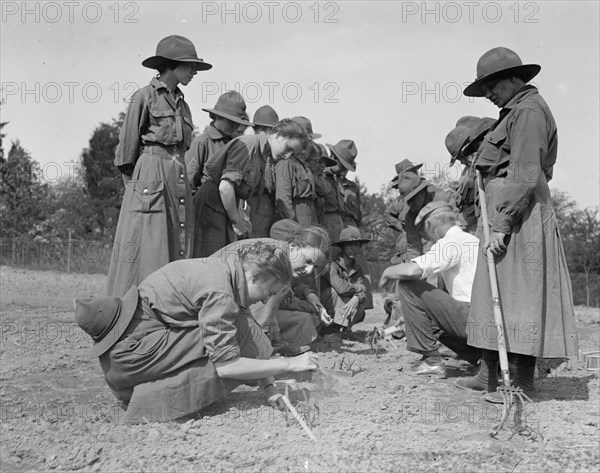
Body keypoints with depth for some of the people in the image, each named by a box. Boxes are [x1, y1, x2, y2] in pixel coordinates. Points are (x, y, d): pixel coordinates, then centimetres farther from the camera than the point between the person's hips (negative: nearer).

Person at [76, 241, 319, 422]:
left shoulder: (222, 269, 9)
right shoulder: (218, 293, -20)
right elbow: (226, 366, -21)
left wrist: (268, 384, 7)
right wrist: (289, 364, -12)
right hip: (132, 350, -10)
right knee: (241, 330, -13)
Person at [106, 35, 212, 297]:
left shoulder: (181, 103, 18)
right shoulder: (144, 97, -1)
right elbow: (127, 148, 0)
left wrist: (182, 184, 14)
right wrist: (135, 185, 0)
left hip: (179, 182, 7)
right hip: (150, 177, -7)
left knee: (177, 253, 4)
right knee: (145, 252, -8)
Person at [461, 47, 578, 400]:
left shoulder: (529, 111, -11)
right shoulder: (515, 112, 20)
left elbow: (524, 175, -20)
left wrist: (502, 225, -22)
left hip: (520, 213, -10)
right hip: (505, 211, 10)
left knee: (518, 294, -7)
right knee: (496, 292, 12)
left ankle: (523, 382, 0)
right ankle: (493, 373, 20)